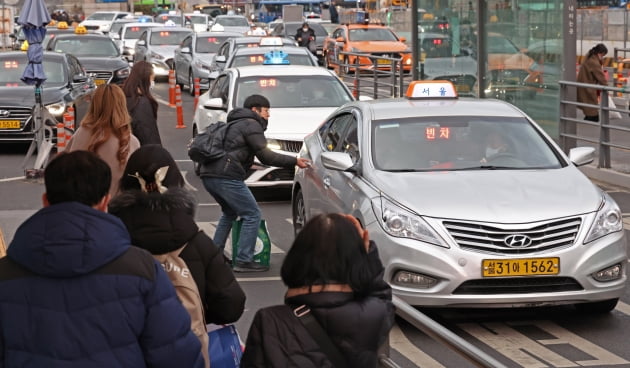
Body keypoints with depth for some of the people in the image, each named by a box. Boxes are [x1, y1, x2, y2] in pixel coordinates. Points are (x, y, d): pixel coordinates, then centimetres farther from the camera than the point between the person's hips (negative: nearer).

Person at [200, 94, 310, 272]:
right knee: (252, 215, -2)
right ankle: (244, 261, -5)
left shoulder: (234, 124, 29)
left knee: (230, 213, 28)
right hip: (226, 176, -10)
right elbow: (265, 156, -8)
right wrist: (294, 161, -4)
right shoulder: (251, 125, -1)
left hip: (208, 174, 10)